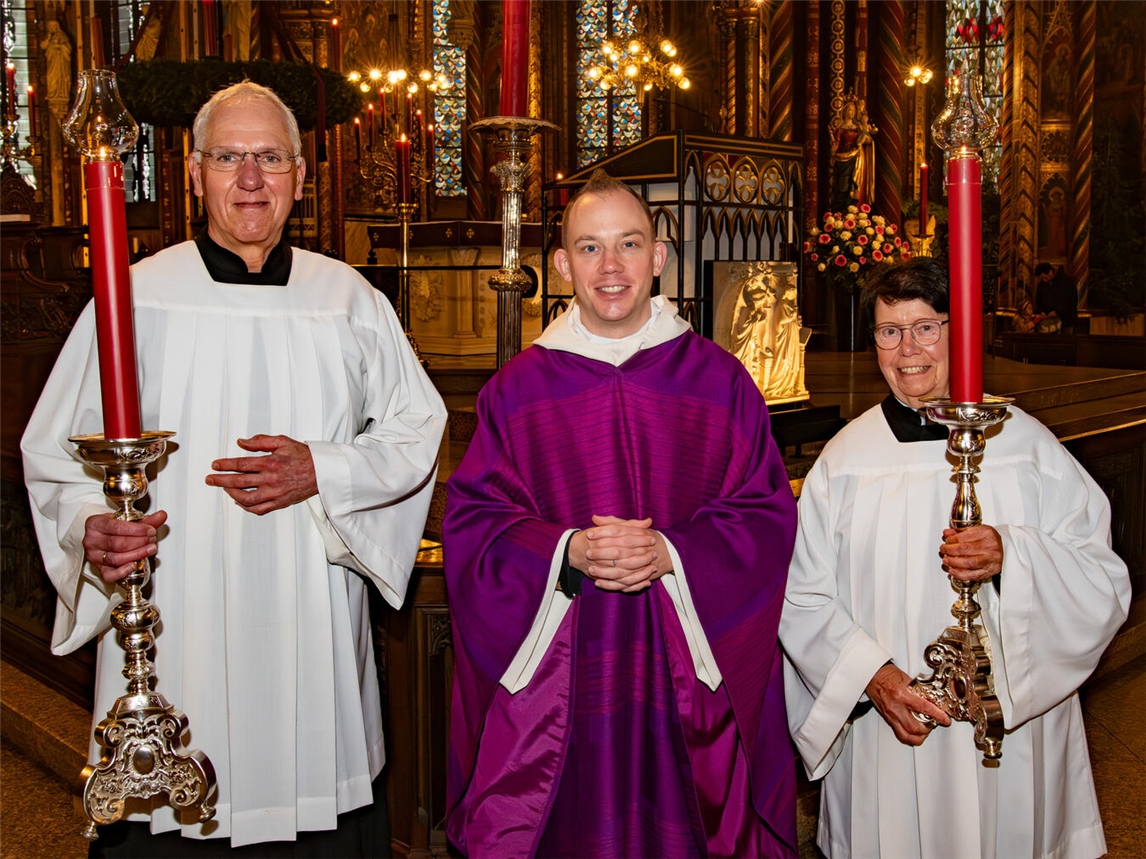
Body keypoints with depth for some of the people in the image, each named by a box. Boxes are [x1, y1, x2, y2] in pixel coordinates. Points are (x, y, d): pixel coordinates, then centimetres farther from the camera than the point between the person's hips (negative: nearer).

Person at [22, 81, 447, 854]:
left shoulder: (349, 300, 4)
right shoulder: (135, 297, 1)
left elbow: (417, 433, 6)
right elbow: (57, 451, 3)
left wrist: (320, 473, -11)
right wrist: (92, 529, -18)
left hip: (316, 637, 1)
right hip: (170, 635, -1)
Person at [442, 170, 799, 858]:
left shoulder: (720, 381, 3)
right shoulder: (518, 389, 4)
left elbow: (767, 515, 0)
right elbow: (472, 519, 0)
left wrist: (673, 555, -16)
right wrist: (565, 552, -17)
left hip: (685, 681, 0)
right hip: (558, 677, 0)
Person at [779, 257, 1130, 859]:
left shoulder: (1024, 443, -2)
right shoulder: (845, 459, -1)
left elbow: (1106, 588, -5)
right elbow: (802, 601, -1)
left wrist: (1011, 557, -22)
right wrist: (869, 674, -15)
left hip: (1007, 735, 0)